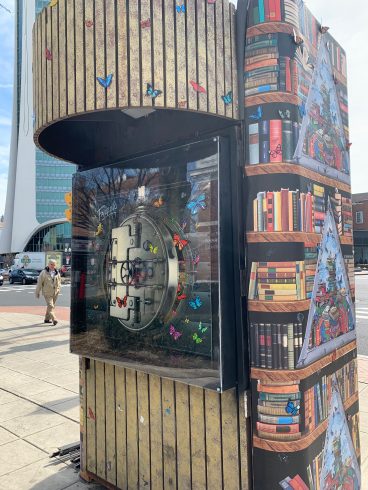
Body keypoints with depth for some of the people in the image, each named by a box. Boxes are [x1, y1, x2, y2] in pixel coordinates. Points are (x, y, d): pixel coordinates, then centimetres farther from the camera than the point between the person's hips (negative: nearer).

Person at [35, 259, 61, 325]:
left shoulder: (57, 273, 7)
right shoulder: (44, 272, -6)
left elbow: (59, 282, 20)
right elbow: (39, 283, -4)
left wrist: (58, 289, 7)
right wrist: (37, 292, -3)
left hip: (55, 293, 5)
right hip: (47, 292, -5)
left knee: (52, 306, 12)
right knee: (50, 306, -13)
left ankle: (47, 319, 25)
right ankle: (54, 319, -18)